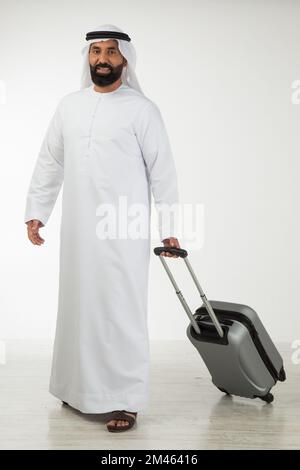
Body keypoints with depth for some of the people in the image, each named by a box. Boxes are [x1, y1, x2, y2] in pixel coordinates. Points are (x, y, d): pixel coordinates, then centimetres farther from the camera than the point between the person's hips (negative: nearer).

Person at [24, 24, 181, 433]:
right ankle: (80, 387, 27)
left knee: (122, 312, -4)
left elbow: (163, 171, -3)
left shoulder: (141, 108, -2)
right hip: (78, 228, 5)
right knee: (78, 307, 12)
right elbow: (49, 163, 15)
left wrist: (169, 227, -6)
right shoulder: (68, 105, 12)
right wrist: (36, 212, 10)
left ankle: (126, 401, 4)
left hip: (125, 230, -5)